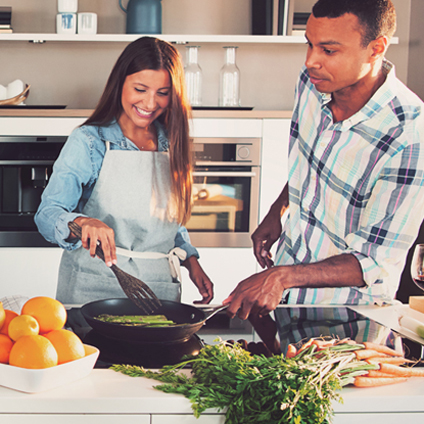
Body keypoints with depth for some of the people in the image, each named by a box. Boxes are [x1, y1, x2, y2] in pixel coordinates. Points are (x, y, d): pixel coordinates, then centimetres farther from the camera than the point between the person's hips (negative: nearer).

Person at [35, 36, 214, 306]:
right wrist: (83, 223, -35)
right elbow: (47, 214, -16)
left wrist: (191, 262, 7)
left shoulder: (172, 145, 9)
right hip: (95, 286, -4)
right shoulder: (88, 142, -6)